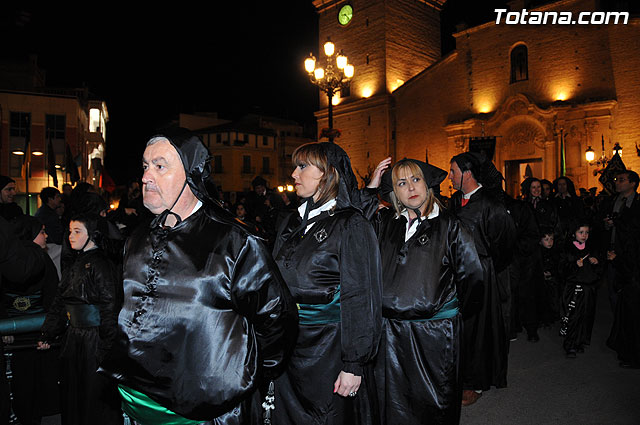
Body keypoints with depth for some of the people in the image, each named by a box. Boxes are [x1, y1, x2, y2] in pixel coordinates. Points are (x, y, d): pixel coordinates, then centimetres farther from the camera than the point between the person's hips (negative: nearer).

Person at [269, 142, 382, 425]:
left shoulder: (351, 226, -13)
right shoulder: (290, 223, 8)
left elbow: (361, 302, -15)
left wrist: (354, 366, -16)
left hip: (330, 350, -6)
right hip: (286, 350, 7)